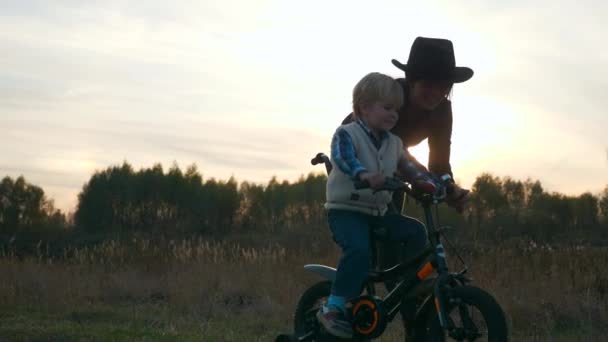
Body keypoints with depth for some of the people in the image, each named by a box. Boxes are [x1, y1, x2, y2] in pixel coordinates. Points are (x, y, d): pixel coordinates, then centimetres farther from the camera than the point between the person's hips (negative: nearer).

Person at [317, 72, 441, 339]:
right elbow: (343, 158, -29)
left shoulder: (394, 143, 13)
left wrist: (427, 182, -9)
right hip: (346, 209, -7)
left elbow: (408, 168, 14)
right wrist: (364, 174, -49)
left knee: (415, 231, -9)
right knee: (359, 250, -30)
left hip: (378, 212, 7)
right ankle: (333, 308, -26)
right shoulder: (347, 134, -10)